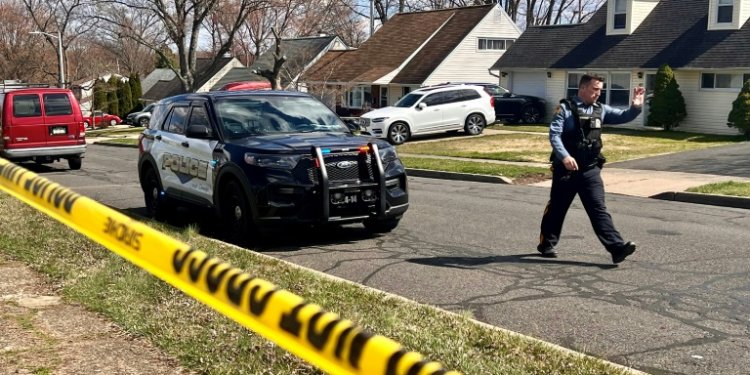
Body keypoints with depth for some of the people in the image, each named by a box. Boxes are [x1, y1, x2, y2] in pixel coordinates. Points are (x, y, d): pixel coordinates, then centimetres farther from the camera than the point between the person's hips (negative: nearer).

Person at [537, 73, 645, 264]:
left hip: (590, 170, 4)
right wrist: (564, 156, -29)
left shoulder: (600, 110, 10)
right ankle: (546, 244, 26)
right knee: (557, 208, 10)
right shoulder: (566, 108, -5)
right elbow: (554, 134, -14)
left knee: (599, 209, -3)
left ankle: (617, 247, -12)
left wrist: (636, 107, -11)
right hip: (565, 169, -3)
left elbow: (623, 117, 11)